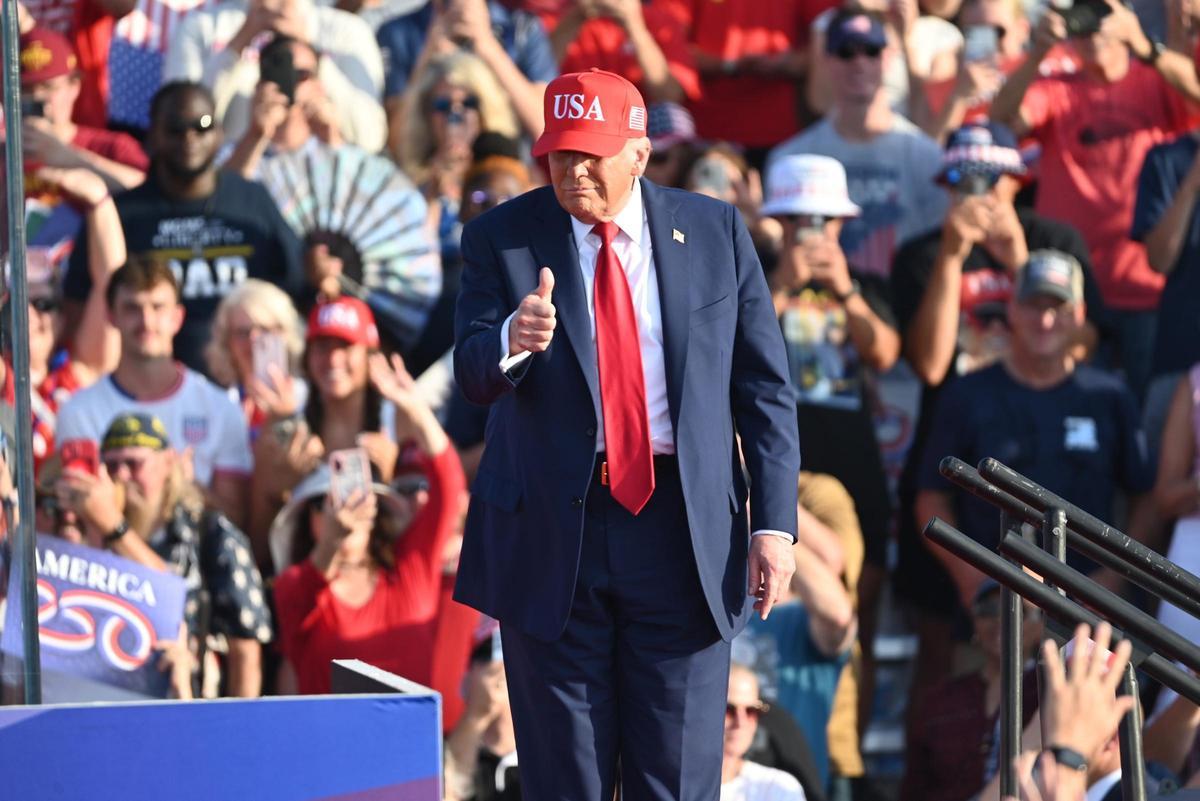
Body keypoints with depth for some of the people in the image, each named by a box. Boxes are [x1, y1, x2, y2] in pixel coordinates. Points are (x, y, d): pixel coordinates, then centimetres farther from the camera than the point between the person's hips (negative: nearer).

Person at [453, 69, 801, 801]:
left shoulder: (715, 232, 4)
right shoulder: (502, 239, 2)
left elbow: (765, 388, 6)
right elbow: (474, 377, -10)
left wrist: (775, 522, -3)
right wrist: (511, 342, -34)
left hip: (682, 530, 0)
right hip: (554, 533, 0)